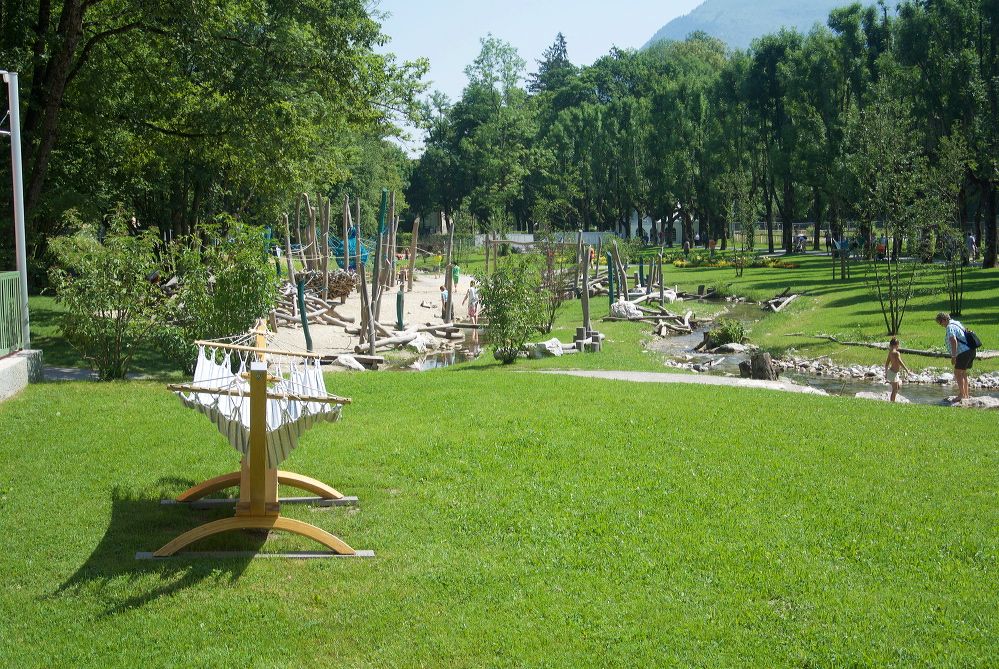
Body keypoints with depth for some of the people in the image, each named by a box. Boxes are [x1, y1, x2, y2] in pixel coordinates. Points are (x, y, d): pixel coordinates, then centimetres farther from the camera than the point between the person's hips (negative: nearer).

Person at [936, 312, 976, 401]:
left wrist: (953, 356, -23)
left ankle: (962, 394, -7)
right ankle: (966, 394, 22)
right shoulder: (957, 323, 18)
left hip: (963, 353, -10)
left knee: (958, 373, -6)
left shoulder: (950, 327, -13)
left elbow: (954, 341, -24)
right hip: (970, 350, 10)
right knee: (963, 373, 18)